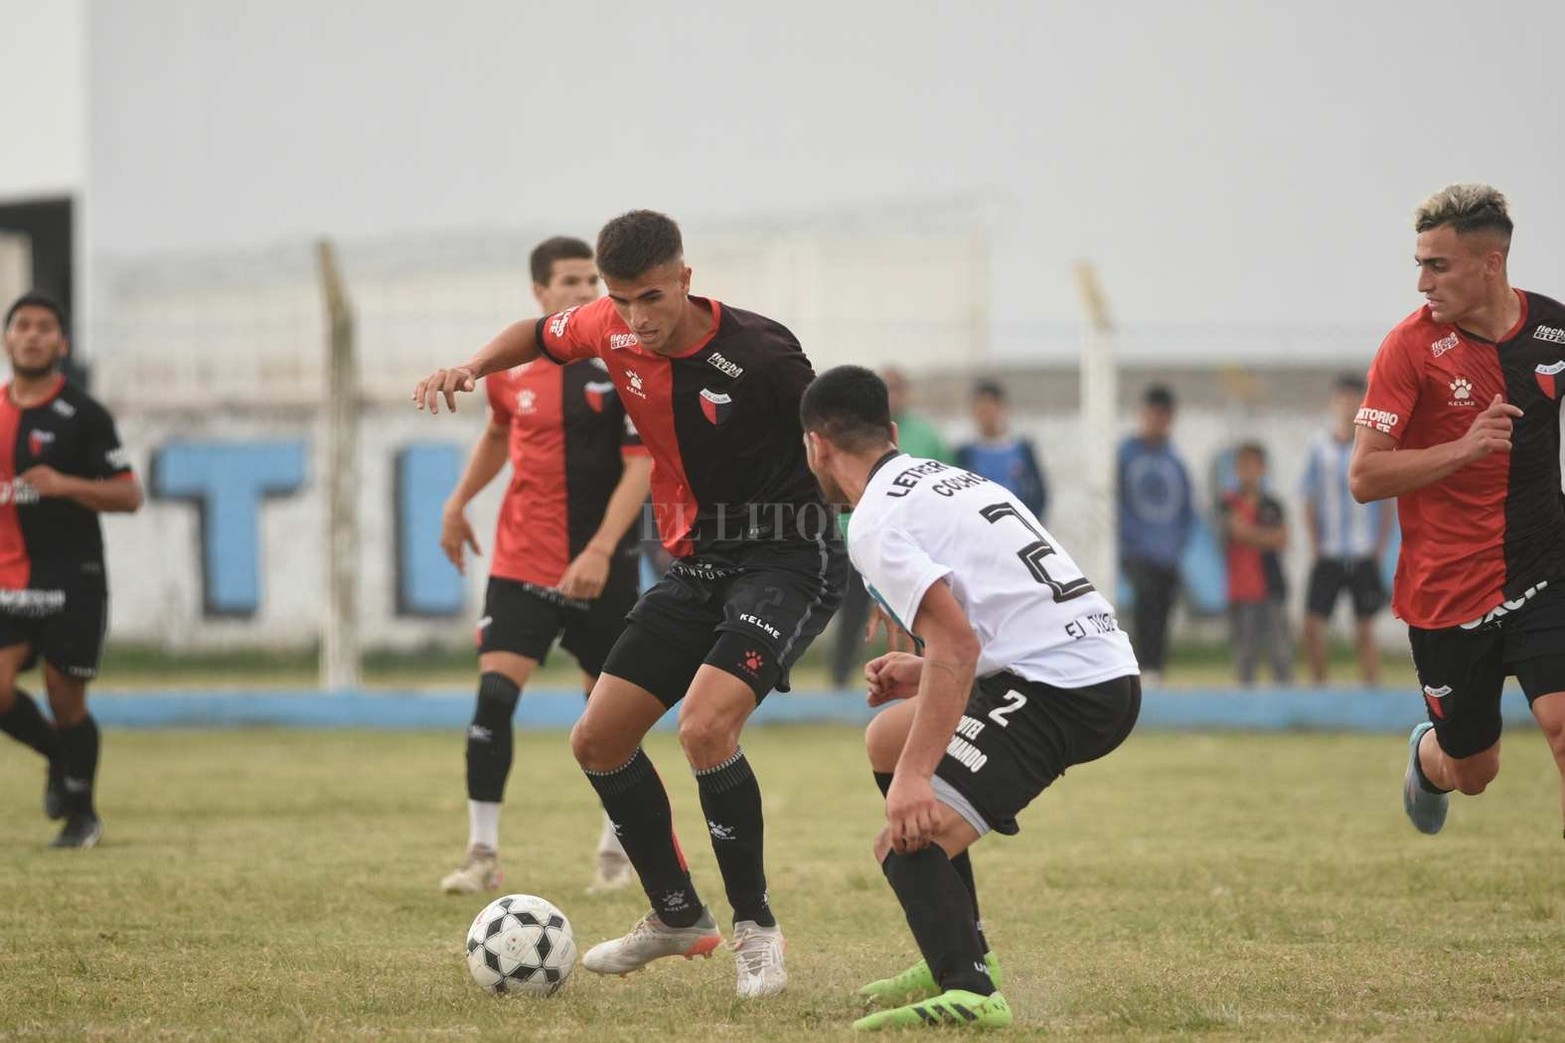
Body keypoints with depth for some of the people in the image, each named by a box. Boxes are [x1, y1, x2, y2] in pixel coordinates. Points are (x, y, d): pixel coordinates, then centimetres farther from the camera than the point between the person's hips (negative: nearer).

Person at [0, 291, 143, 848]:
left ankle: (82, 814, 18)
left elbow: (129, 495, -8)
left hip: (72, 578, -4)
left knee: (65, 700, -2)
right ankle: (58, 758, 20)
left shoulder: (83, 415, -5)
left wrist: (65, 485, -20)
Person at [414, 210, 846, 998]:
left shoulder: (758, 354, -22)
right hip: (696, 563, 7)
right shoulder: (611, 331, -5)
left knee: (705, 727, -28)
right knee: (597, 741, 7)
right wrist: (471, 367, -2)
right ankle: (677, 917, 26)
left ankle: (755, 928, -10)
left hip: (786, 558, -7)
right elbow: (540, 335, 17)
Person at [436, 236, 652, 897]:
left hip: (602, 569, -2)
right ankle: (483, 855, -7)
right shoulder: (510, 367, 3)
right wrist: (459, 502, 18)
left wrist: (600, 551, -22)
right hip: (521, 563, 2)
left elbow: (640, 466, -13)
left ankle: (617, 848, 26)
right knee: (493, 698, -12)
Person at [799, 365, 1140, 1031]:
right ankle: (961, 956, 29)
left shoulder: (875, 522, -8)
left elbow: (957, 645, -21)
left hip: (1061, 691, -10)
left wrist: (914, 776, -23)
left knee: (907, 843, -17)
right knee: (888, 739, 28)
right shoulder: (952, 478, 21)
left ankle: (968, 993, -38)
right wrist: (927, 672, 25)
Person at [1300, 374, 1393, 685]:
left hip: (1365, 556, -1)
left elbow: (1388, 504, 5)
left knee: (1365, 630, 2)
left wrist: (1381, 546, -3)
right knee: (1313, 627, -5)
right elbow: (1310, 502, 9)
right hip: (1327, 555, 1)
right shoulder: (1319, 445, 4)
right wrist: (1314, 545, 0)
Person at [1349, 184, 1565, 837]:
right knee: (1472, 772, 12)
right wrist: (1464, 447, -27)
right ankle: (1427, 755, 48)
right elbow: (1364, 477, -16)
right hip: (1446, 590, -2)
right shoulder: (1412, 346, -12)